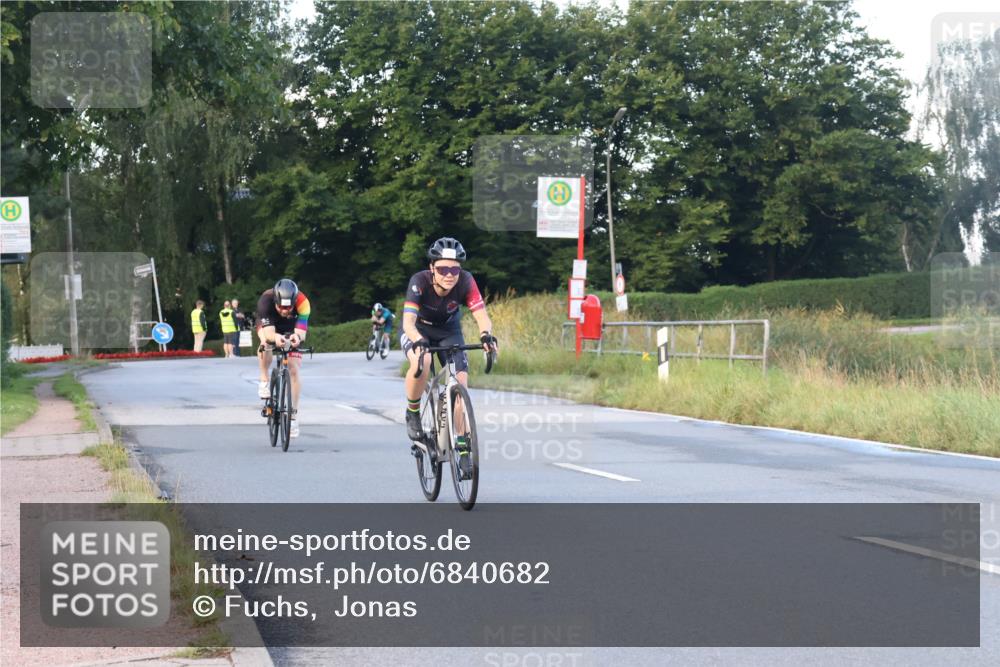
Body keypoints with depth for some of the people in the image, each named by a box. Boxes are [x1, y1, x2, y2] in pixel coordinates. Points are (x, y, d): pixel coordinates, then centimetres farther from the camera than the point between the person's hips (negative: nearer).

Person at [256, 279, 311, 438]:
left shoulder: (302, 302, -38)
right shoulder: (265, 300, -39)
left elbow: (302, 332, -43)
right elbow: (269, 333, -45)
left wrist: (297, 337, -66)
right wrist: (276, 337, -68)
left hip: (292, 330, 1)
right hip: (269, 325, -1)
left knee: (293, 370, -8)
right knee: (266, 343, -35)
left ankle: (293, 414, 5)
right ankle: (264, 381, -11)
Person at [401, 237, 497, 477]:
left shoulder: (465, 282, -28)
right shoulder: (419, 282, -33)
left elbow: (481, 315, -33)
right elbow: (408, 321, -41)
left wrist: (486, 335, -55)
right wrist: (418, 341, -62)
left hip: (449, 331, 2)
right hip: (417, 330, -2)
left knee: (460, 382, -16)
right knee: (422, 362, -35)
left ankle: (463, 448, -7)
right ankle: (412, 414, -9)